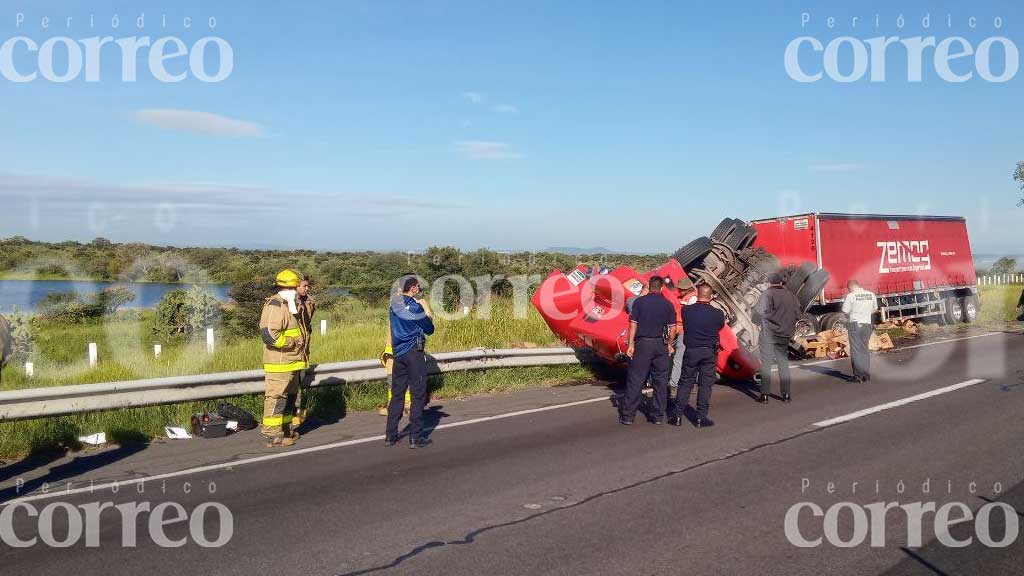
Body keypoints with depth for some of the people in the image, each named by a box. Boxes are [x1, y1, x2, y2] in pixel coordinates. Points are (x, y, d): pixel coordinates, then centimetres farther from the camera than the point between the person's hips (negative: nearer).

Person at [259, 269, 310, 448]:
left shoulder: (289, 305, 17)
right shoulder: (275, 306, -17)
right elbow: (268, 334, -27)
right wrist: (292, 342, -19)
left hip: (292, 362, 10)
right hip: (279, 364, -10)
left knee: (290, 397, 18)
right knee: (276, 398, -6)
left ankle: (286, 430, 30)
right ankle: (272, 435, -1)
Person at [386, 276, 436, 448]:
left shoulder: (394, 306, 10)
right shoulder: (414, 306, -12)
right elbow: (430, 329, -6)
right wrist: (428, 317, 15)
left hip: (398, 352, 7)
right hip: (414, 351, -7)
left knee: (397, 393, 11)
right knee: (418, 395, -2)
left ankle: (390, 435, 14)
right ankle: (416, 437, -2)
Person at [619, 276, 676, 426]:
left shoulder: (639, 301, -2)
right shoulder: (667, 304, 3)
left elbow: (633, 324, -6)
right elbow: (672, 328, 4)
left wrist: (631, 344, -3)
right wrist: (669, 344, 16)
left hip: (642, 343, -2)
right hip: (661, 345, 2)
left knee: (635, 380, 0)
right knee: (660, 381, 10)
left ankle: (627, 415, 1)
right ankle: (658, 415, 14)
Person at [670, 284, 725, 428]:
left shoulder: (686, 310, -10)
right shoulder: (717, 314, -10)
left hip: (690, 351, 1)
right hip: (709, 352, -1)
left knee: (685, 383, 11)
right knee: (705, 385, 6)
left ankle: (678, 416, 12)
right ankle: (701, 418, 8)